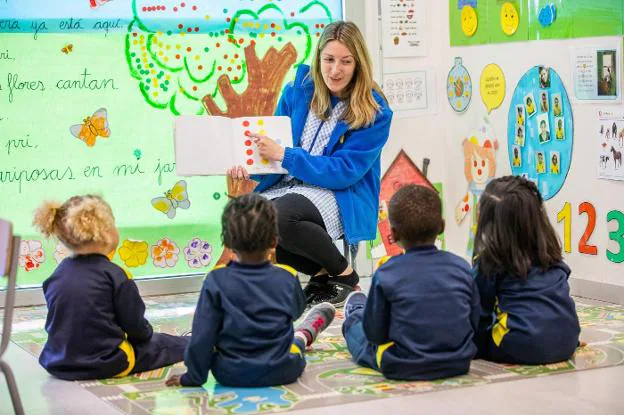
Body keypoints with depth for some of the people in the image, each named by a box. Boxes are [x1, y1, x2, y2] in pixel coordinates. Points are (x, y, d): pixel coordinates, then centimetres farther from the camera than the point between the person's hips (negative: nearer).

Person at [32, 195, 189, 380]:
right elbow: (136, 326, -8)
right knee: (165, 345, 19)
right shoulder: (114, 275, -16)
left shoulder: (57, 274, 2)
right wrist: (146, 333, 16)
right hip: (106, 365, -6)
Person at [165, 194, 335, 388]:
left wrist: (194, 377, 1)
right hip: (281, 371, 0)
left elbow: (203, 335, -12)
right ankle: (305, 335, 49)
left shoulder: (216, 281, -15)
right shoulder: (287, 278, -10)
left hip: (230, 375, 0)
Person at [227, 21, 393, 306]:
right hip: (288, 185, 5)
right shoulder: (298, 90, 3)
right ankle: (320, 271, -3)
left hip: (341, 195, -5)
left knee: (280, 215, -35)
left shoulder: (374, 111, -9)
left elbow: (345, 171, -14)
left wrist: (283, 154, -21)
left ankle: (343, 273, -8)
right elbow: (274, 147, 10)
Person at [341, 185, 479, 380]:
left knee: (355, 321, 27)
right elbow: (474, 322, 1)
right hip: (458, 364, 3)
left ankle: (356, 311, 56)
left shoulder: (386, 274, -16)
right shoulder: (461, 267, -7)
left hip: (401, 368, -3)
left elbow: (374, 333, -9)